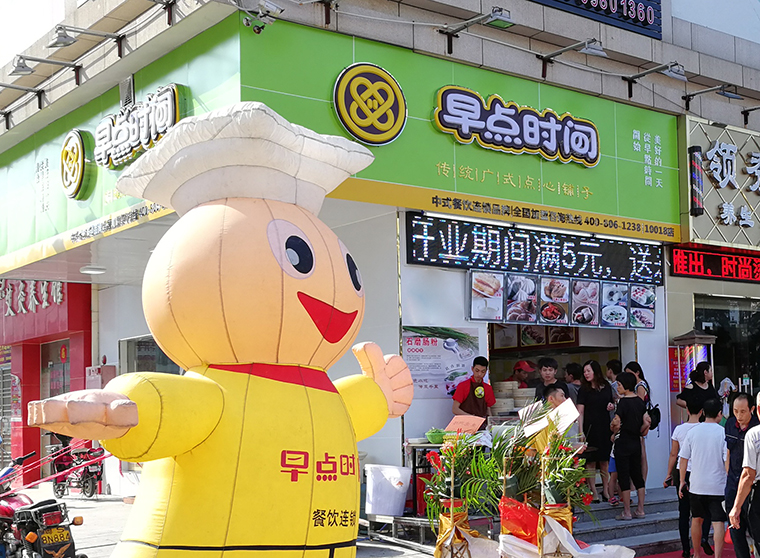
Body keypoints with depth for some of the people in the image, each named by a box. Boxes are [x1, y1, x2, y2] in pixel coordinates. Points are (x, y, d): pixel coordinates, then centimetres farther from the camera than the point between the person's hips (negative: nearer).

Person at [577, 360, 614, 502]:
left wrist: (612, 406, -2)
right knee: (591, 462, -2)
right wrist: (581, 431, -13)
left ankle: (605, 491, 15)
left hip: (605, 427, 3)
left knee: (605, 461, 6)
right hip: (590, 427, -3)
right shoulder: (584, 389, -1)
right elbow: (580, 412, -5)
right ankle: (593, 493, 4)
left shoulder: (606, 386, 8)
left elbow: (611, 404, 22)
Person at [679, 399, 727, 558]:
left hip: (697, 485, 3)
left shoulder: (692, 432, 1)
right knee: (718, 522, -2)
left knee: (697, 519, 17)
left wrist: (682, 481, 14)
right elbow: (728, 460, -12)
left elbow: (683, 458, 5)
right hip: (718, 486, -3)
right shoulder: (723, 432, -8)